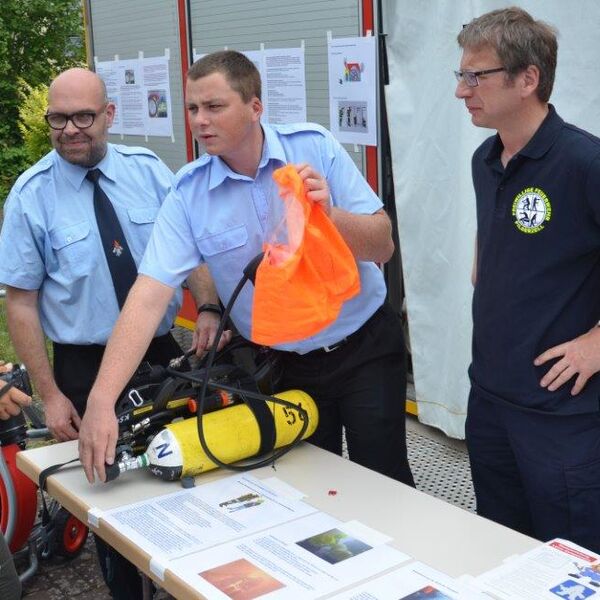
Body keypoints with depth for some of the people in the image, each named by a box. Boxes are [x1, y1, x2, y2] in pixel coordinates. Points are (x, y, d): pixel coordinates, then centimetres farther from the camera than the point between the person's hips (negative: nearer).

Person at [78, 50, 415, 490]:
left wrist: (328, 213, -30)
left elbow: (382, 247, -10)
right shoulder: (188, 193, -10)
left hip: (365, 348, -1)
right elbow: (150, 296, -19)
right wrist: (102, 399, -29)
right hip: (283, 367, 1)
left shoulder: (315, 147, -11)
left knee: (384, 483, 5)